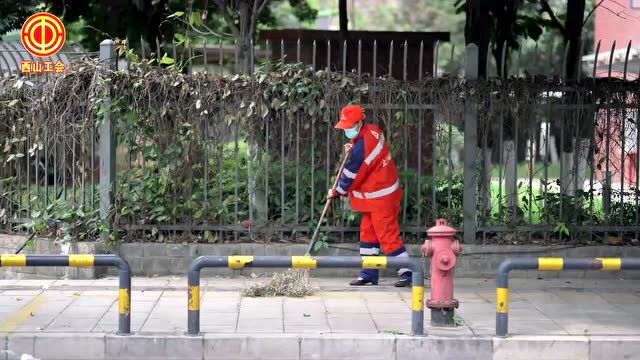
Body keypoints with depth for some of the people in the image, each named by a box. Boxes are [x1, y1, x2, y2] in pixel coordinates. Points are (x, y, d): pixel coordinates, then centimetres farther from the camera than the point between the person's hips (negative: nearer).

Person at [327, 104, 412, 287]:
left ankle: (407, 273, -4)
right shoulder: (373, 131, 3)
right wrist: (351, 151, -1)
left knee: (387, 235, -7)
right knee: (368, 232, 13)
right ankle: (368, 274, 17)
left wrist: (336, 192, 1)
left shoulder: (361, 146, -25)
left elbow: (350, 176, -15)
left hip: (380, 197, -10)